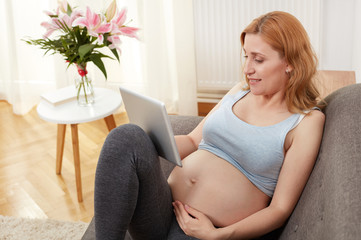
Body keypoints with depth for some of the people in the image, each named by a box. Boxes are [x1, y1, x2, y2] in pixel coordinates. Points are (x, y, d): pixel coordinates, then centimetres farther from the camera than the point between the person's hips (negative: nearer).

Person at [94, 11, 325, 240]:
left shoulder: (307, 121, -2)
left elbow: (280, 209, -4)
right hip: (164, 209, 6)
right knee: (126, 136, -24)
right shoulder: (239, 92, 15)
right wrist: (147, 144, -1)